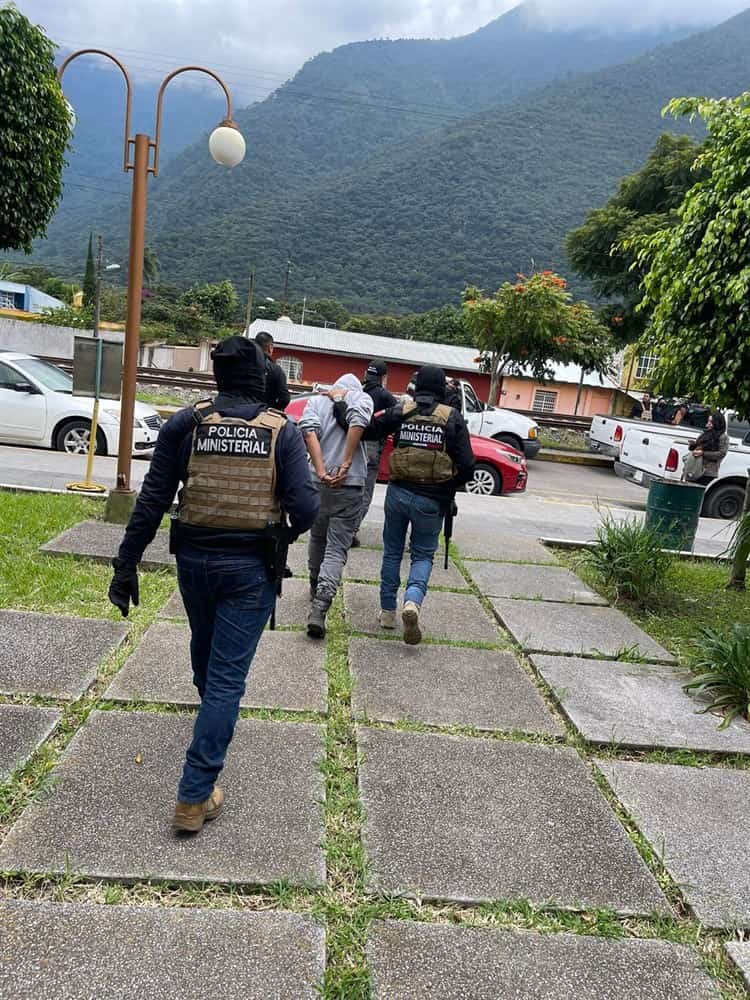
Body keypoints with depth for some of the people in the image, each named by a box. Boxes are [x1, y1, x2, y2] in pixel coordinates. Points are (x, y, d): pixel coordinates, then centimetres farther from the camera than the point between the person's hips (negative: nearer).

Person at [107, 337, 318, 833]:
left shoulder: (185, 424, -4)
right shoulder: (283, 430, -8)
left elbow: (152, 502, -5)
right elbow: (305, 508, -14)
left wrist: (127, 564, 1)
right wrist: (285, 534, 8)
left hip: (195, 559, 3)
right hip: (252, 568, -3)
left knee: (205, 647, 29)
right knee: (228, 676, 4)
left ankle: (212, 714, 59)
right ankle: (195, 796, 6)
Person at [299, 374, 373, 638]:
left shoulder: (316, 400, 13)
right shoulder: (362, 397, 7)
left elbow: (309, 429, -7)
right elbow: (358, 420, -16)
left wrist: (321, 471, -14)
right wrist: (346, 464, -14)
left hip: (318, 481, 3)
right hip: (350, 484, -3)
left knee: (317, 538, 24)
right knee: (337, 549, -2)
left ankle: (316, 589, 41)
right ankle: (320, 606, -17)